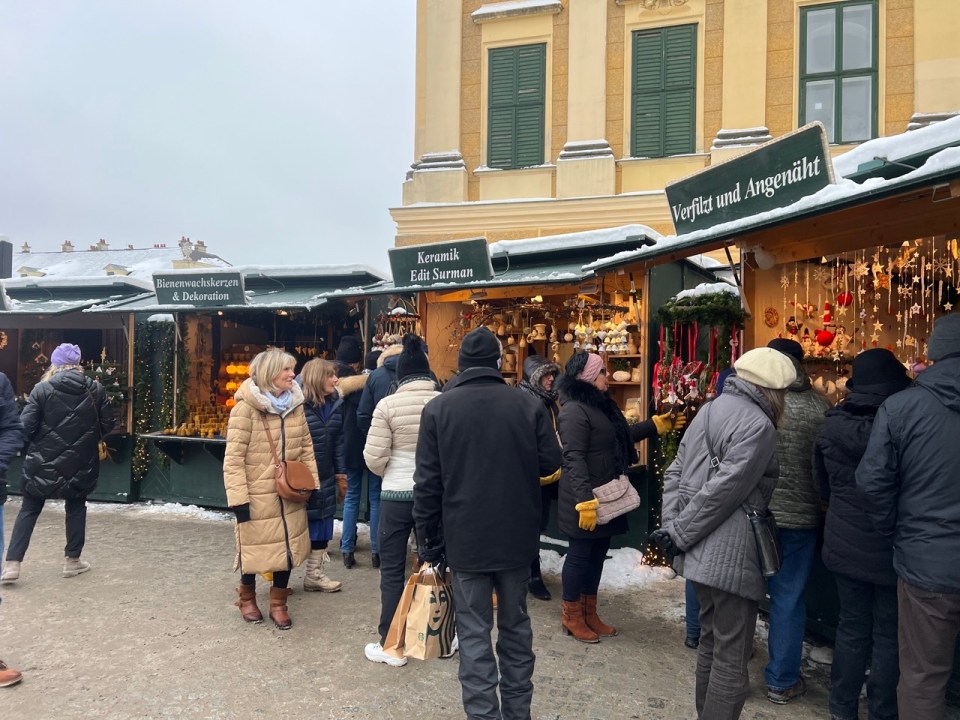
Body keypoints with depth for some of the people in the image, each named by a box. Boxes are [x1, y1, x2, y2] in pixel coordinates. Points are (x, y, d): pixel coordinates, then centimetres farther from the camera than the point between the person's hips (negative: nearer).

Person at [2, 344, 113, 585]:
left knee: (29, 510, 13)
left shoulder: (42, 389, -8)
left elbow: (25, 426, -9)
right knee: (76, 508, 16)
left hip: (44, 461, -1)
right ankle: (72, 560, 21)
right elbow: (107, 424, 1)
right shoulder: (95, 389, -3)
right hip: (81, 462, 1)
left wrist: (35, 443, 12)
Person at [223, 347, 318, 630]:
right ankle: (247, 596, 40)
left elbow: (306, 447, 10)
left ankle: (278, 603, 30)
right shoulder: (246, 407, -15)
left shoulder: (294, 404, 3)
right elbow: (233, 457, -16)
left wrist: (311, 483, 6)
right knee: (255, 548, 13)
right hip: (257, 495, -5)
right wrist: (239, 498, -18)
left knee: (287, 547, 12)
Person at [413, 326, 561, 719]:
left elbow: (427, 482, -7)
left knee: (474, 632, 8)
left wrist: (428, 540, 3)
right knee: (516, 625, 18)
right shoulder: (529, 404, -7)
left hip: (466, 537, -2)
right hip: (517, 535, 2)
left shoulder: (438, 408, -8)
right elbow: (550, 463, 2)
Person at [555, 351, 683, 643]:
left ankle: (589, 613, 30)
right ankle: (571, 616, 20)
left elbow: (622, 436, 26)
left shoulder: (599, 404, 12)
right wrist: (584, 500, -31)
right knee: (580, 554, 4)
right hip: (587, 499, -10)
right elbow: (574, 459, -26)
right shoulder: (575, 410, -20)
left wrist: (657, 424, 26)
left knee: (597, 555, 17)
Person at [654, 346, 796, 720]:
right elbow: (723, 491, -21)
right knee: (732, 656, 4)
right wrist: (677, 535, -13)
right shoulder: (758, 425, -15)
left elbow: (675, 473, 9)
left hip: (700, 551, 9)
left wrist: (673, 527, 4)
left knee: (711, 641, 22)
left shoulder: (709, 410, 11)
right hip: (730, 555, -9)